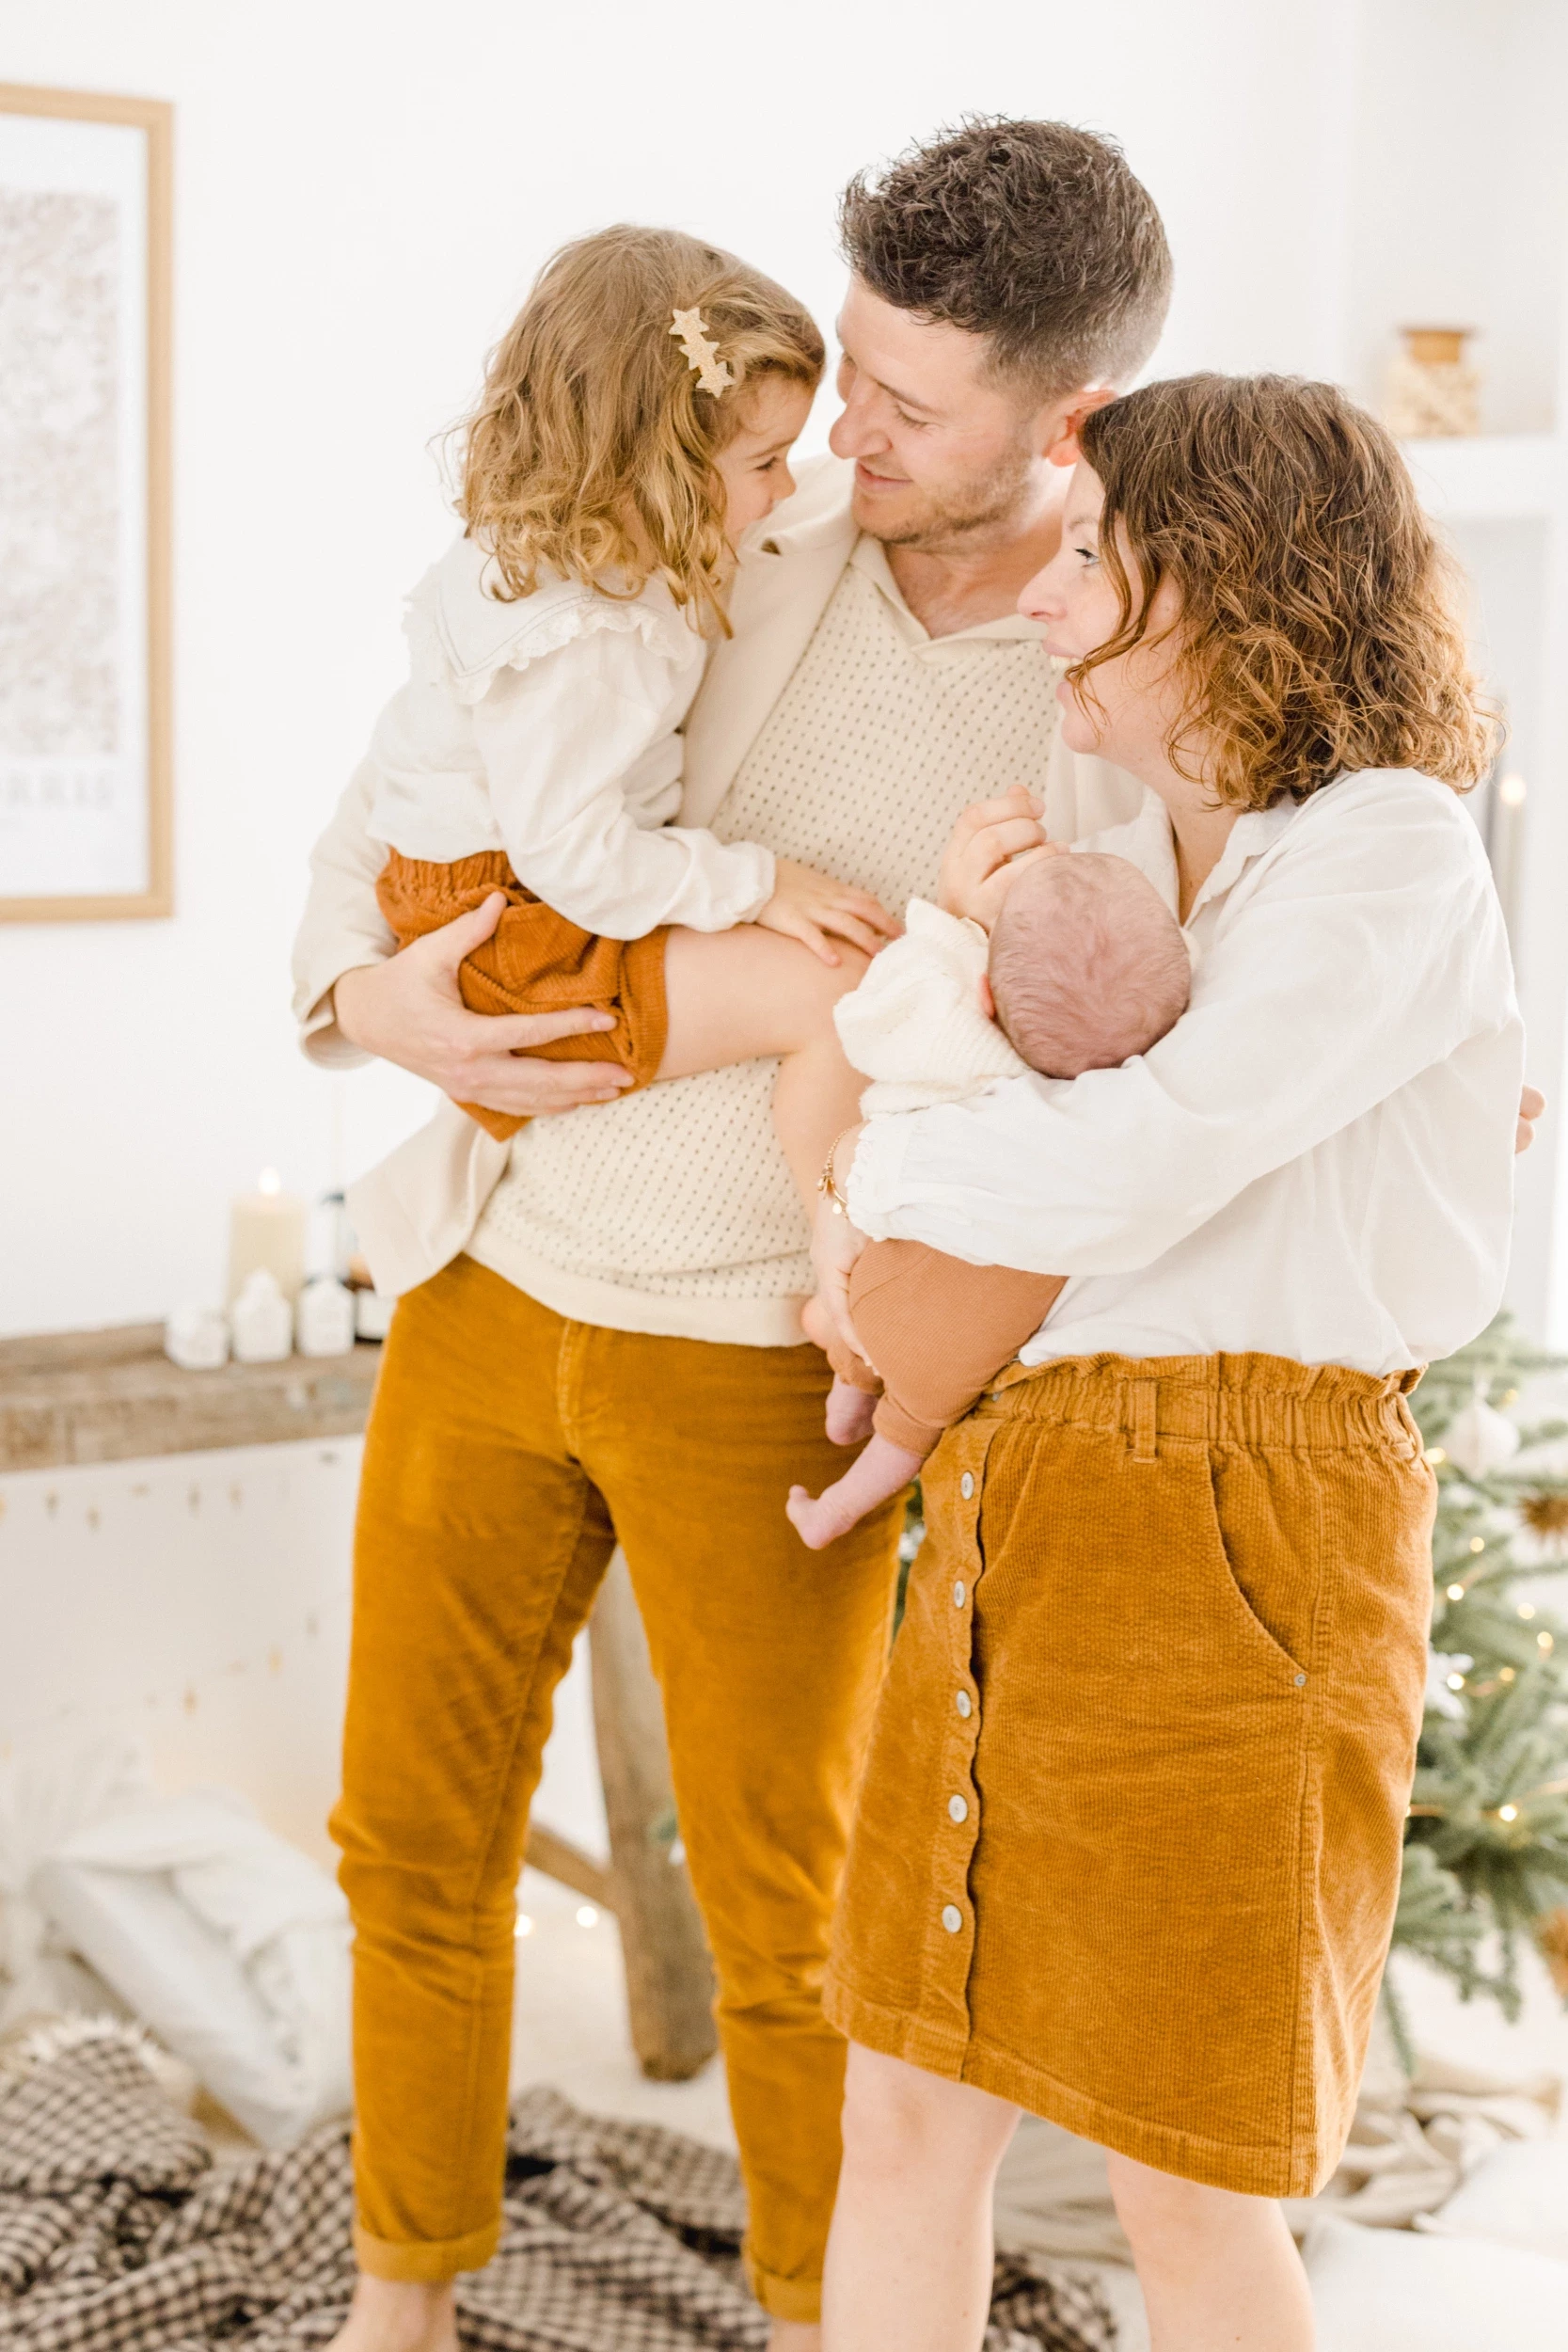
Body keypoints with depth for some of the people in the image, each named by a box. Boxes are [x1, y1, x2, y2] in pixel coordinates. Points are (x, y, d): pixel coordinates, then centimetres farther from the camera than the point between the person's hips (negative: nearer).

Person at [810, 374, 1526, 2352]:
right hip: (1015, 1501, 8)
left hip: (1236, 1522, -7)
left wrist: (880, 1169, -5)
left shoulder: (1395, 850, -9)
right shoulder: (1128, 854, 16)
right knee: (907, 2108, 11)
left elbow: (1141, 1166, -20)